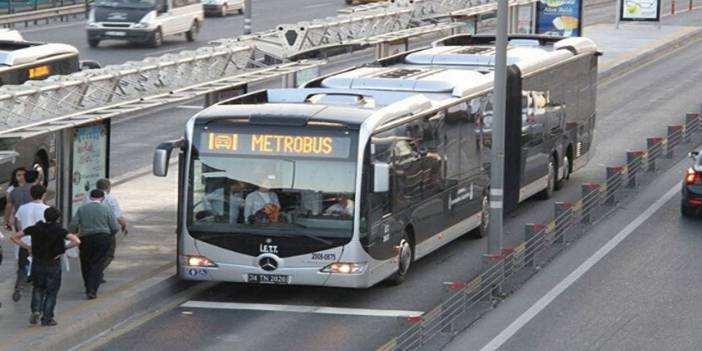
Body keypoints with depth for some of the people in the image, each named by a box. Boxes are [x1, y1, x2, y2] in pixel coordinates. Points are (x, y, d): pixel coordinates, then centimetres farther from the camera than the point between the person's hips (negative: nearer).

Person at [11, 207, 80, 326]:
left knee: (38, 289, 20)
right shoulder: (59, 230, -10)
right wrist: (64, 247, -7)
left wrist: (27, 247, 2)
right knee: (51, 291, 11)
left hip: (37, 263, 2)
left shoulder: (35, 228, -2)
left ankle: (36, 310, -1)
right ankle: (47, 318, 9)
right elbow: (76, 241, -21)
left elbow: (14, 237, 0)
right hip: (53, 264, -2)